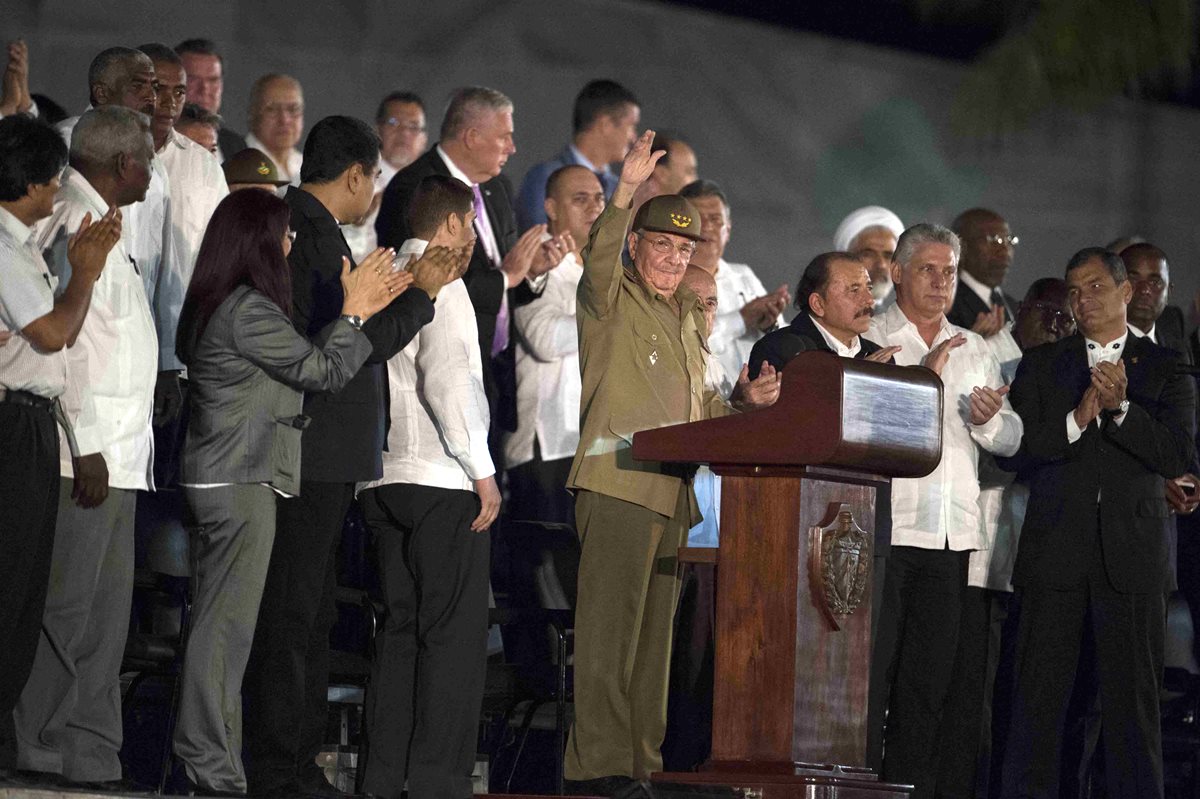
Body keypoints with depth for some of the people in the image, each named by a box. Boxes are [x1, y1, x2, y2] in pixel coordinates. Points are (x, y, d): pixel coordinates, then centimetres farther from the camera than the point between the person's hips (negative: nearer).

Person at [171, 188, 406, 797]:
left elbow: (303, 361, 18)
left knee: (214, 621, 12)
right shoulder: (247, 310, -17)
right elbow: (322, 371, -10)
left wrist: (361, 309, 17)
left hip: (215, 480, 10)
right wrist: (354, 309, 3)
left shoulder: (215, 306, 14)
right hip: (240, 485, -10)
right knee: (225, 624, -7)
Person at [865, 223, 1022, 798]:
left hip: (951, 535, 5)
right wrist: (921, 375, -19)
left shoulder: (975, 350, 19)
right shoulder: (868, 339, 2)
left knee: (930, 676, 6)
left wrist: (989, 420, -6)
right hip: (883, 528, -5)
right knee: (871, 670, -7)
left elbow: (1011, 441, 17)